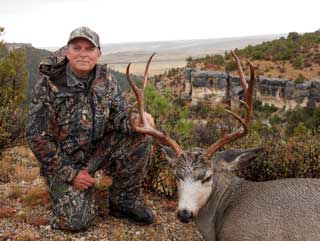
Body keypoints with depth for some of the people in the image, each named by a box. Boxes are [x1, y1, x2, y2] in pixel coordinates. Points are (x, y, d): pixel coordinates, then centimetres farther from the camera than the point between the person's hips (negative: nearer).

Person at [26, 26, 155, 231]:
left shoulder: (105, 80, -4)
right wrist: (70, 174, -16)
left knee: (140, 138, -18)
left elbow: (120, 113, -7)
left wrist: (136, 121, -34)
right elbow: (37, 137, -16)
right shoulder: (49, 85, -18)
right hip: (64, 160, -4)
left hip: (99, 150, 4)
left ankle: (124, 200, 1)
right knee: (76, 220, -18)